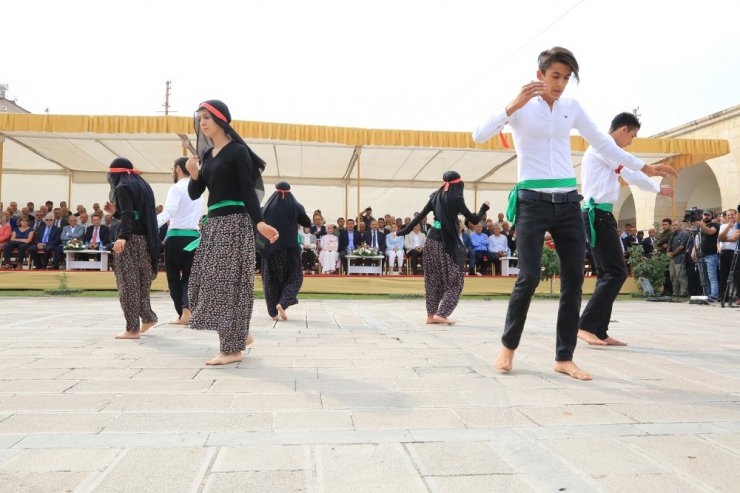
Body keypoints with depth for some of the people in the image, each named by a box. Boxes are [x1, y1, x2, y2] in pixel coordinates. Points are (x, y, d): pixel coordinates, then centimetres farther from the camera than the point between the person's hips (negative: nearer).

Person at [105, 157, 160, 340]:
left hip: (131, 240, -8)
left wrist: (122, 237, -35)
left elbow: (128, 216, -22)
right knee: (139, 282, 18)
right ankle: (147, 318, 22)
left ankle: (133, 329, -2)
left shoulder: (123, 188, -7)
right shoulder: (142, 185, 18)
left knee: (128, 283, -4)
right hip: (145, 240, 8)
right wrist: (114, 211, 22)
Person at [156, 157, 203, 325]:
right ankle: (186, 312, -5)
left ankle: (182, 314, 9)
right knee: (188, 275, 8)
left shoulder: (177, 188, -8)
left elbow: (168, 212, -22)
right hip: (194, 236, 6)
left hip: (176, 236, -6)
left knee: (173, 276, 6)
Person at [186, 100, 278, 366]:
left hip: (234, 222, -8)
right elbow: (194, 194, 13)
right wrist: (194, 174, -6)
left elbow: (248, 191, -13)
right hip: (213, 223, 8)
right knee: (208, 281, 9)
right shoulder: (206, 154, 15)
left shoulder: (238, 151, -6)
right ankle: (240, 334, 23)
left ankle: (233, 348, 2)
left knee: (228, 282, -6)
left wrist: (258, 222, -25)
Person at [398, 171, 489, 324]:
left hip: (432, 240, 6)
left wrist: (405, 231, 13)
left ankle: (431, 314, 12)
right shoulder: (456, 198, -8)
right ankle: (441, 313, -5)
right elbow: (474, 220, -4)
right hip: (447, 243, -6)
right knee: (454, 280, 3)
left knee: (434, 279, 11)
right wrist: (484, 208, 14)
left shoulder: (436, 196, 8)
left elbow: (420, 216, 7)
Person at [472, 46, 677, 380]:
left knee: (574, 280, 1)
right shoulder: (520, 107, 0)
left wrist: (644, 168, 23)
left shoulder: (572, 107, 11)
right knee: (529, 277, -12)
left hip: (568, 202, 5)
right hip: (533, 202, -5)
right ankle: (508, 346, 10)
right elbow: (479, 136, -12)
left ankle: (564, 358, 10)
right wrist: (513, 106, -20)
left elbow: (602, 143, 21)